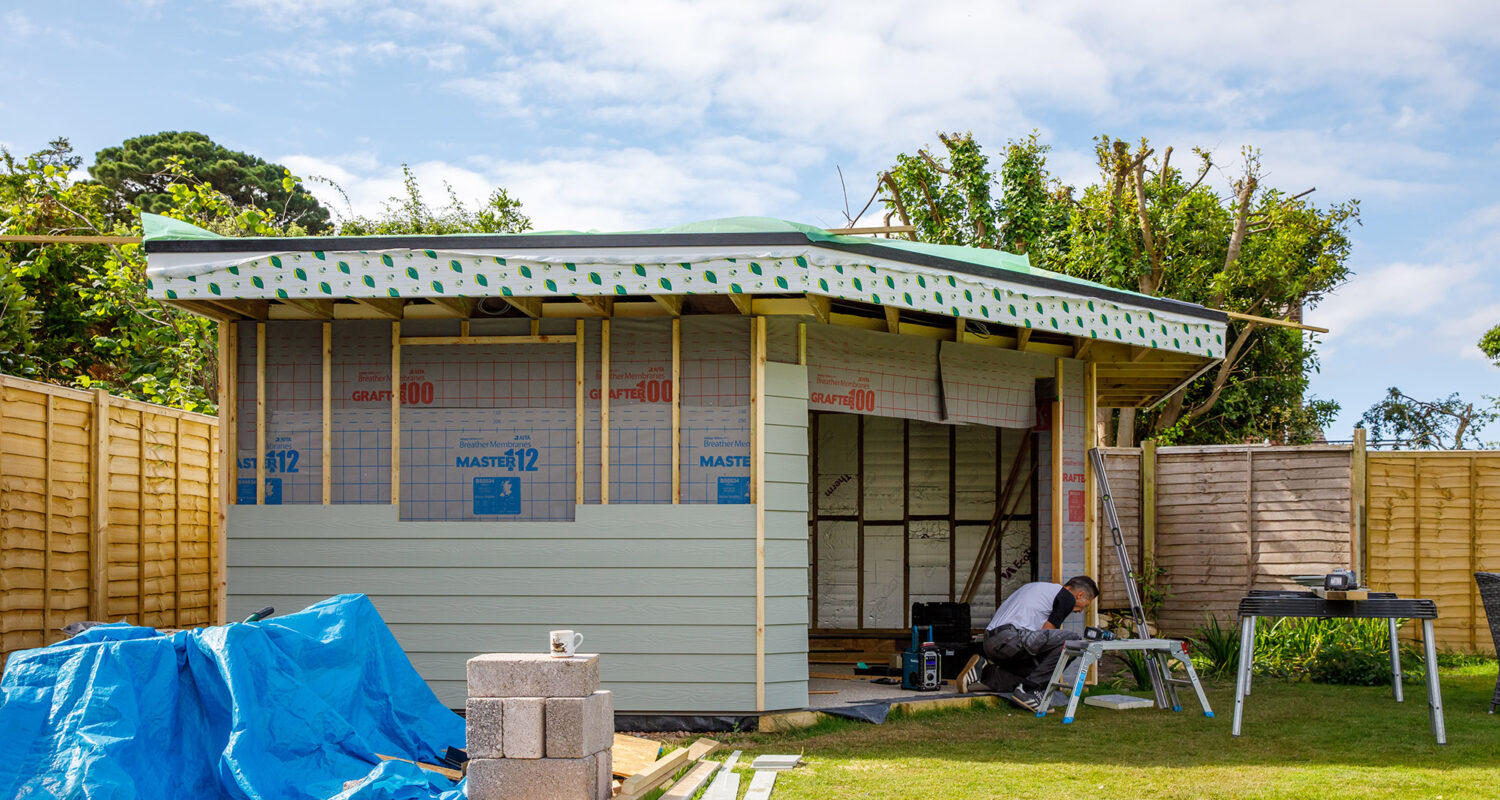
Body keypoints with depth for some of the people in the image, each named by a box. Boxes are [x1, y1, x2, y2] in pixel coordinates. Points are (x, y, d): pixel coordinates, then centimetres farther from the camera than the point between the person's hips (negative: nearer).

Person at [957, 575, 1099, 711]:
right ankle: (1028, 690, -11)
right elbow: (1045, 634, 0)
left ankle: (984, 671, 6)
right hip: (1011, 637, -10)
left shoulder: (1038, 587, 34)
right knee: (1073, 640, -12)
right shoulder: (1068, 598, 5)